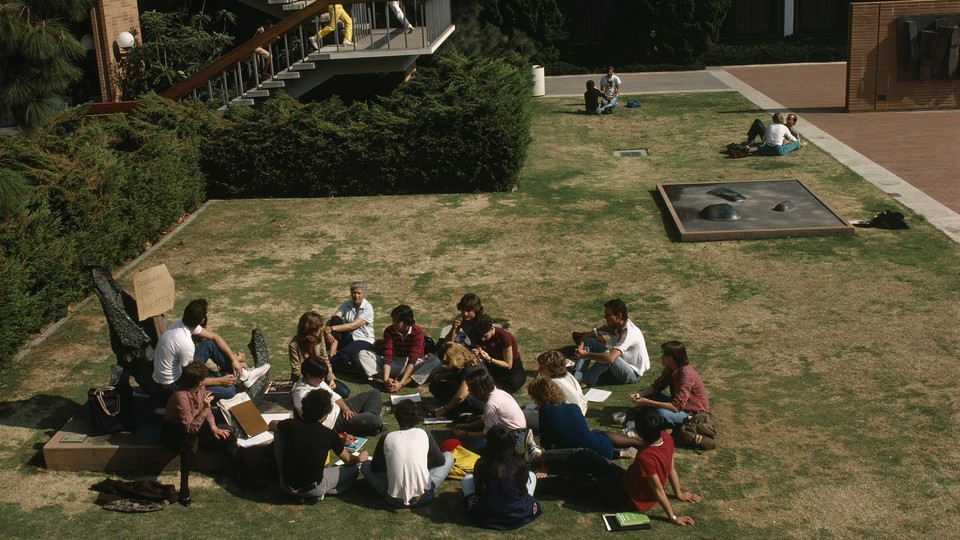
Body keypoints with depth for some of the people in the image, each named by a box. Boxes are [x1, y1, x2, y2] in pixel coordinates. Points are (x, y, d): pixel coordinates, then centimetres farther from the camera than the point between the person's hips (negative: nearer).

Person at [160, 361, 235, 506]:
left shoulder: (200, 389, -9)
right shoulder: (181, 397, -32)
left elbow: (207, 410, 9)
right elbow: (190, 428, -33)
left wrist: (214, 428, -5)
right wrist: (205, 409, -39)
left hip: (194, 427, 8)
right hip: (173, 433, -8)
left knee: (228, 436, -7)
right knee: (191, 439, -42)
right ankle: (184, 489, -42)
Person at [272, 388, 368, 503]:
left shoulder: (291, 425, -11)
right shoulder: (330, 435, -16)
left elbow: (272, 424, 15)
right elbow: (348, 460, 3)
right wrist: (360, 458, 25)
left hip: (287, 487, 3)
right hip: (313, 490, -3)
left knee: (280, 433, 14)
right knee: (356, 466, 8)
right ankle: (320, 493, 0)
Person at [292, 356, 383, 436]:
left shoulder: (315, 380, 1)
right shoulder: (302, 395, -27)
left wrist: (346, 409, -6)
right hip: (332, 422, -10)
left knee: (374, 393, 11)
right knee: (374, 421, -28)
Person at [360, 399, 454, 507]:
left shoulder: (386, 439, -1)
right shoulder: (424, 434, -1)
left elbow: (375, 468, 11)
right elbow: (441, 461, 12)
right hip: (423, 497, -1)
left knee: (365, 465, 23)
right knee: (449, 456, 19)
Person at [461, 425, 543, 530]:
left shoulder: (481, 464, -16)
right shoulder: (519, 463, -15)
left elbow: (479, 489, 3)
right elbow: (522, 489, 2)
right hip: (516, 516, -1)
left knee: (467, 478, 22)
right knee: (531, 475, 20)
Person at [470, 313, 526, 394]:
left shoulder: (504, 336, -26)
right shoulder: (480, 336, -10)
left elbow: (508, 365, -20)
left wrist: (489, 359, -33)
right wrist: (477, 355, -31)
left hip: (512, 368, -5)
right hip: (493, 367, 5)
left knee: (514, 382, -40)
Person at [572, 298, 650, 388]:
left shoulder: (628, 332, -31)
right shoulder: (612, 325, -7)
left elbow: (611, 358, -43)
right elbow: (586, 334, -2)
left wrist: (586, 355, -38)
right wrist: (580, 347, -23)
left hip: (632, 373, -9)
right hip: (620, 365, 9)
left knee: (607, 355, -36)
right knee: (589, 341, -5)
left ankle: (586, 382, -22)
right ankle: (577, 378, -18)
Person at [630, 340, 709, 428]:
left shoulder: (686, 374, -30)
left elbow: (676, 406, -33)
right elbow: (656, 386, 3)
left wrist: (647, 403, -34)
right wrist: (640, 395, -18)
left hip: (694, 413, -9)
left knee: (662, 413, -35)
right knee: (644, 394, 2)